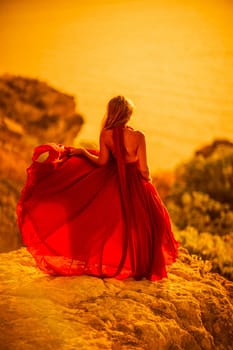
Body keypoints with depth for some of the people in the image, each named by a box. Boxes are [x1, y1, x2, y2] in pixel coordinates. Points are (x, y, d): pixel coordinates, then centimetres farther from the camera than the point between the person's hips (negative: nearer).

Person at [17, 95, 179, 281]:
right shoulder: (138, 136, -22)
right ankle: (141, 267, 19)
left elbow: (102, 162, -4)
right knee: (141, 224, 12)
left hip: (114, 183, 4)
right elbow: (143, 169, -17)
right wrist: (148, 179, 3)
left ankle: (112, 264, 30)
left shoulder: (105, 134, -15)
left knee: (114, 222, 22)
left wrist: (82, 152, 9)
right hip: (136, 183, -4)